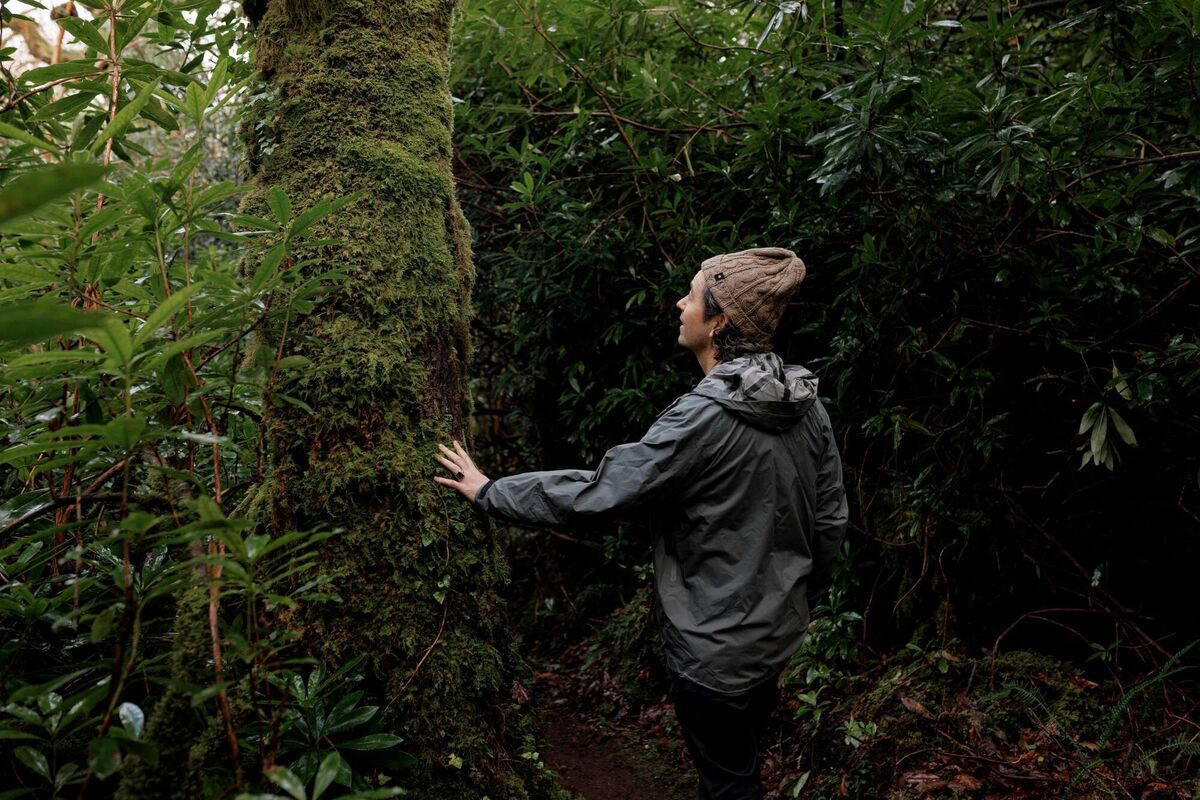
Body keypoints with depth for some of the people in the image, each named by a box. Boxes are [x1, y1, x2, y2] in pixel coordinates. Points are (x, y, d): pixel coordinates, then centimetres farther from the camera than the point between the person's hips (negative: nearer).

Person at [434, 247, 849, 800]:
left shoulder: (702, 419, -28)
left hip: (714, 648, -7)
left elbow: (594, 493, -24)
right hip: (779, 631, 8)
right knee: (747, 752, 27)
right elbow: (830, 518, 4)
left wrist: (488, 492, -12)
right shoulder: (806, 406, -4)